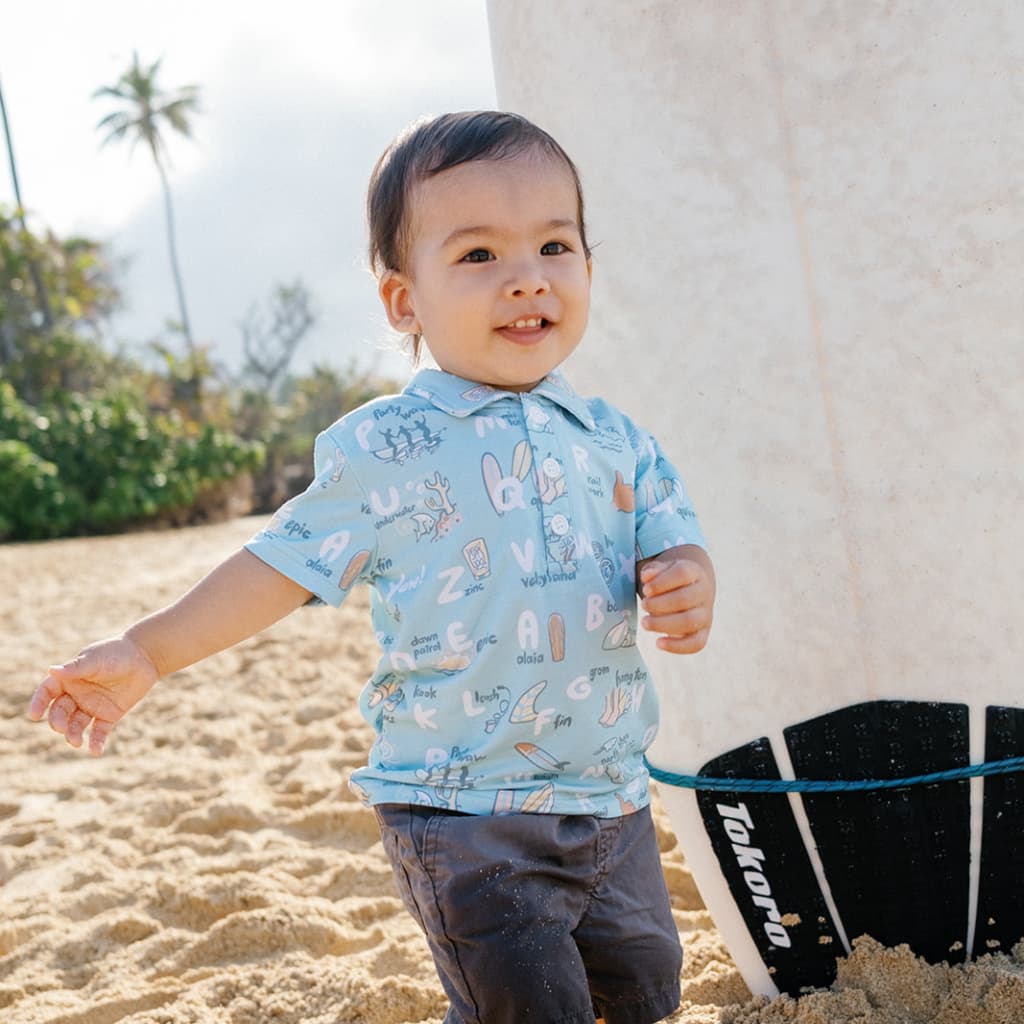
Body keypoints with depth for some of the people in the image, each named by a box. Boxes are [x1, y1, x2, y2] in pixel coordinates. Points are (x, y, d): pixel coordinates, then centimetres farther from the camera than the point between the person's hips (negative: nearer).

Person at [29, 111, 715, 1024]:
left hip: (608, 796, 5)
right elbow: (289, 562, -1)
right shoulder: (385, 452, -7)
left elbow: (673, 541, 8)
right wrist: (148, 652, -2)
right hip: (465, 819, -5)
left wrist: (688, 584, -17)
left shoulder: (616, 441, 4)